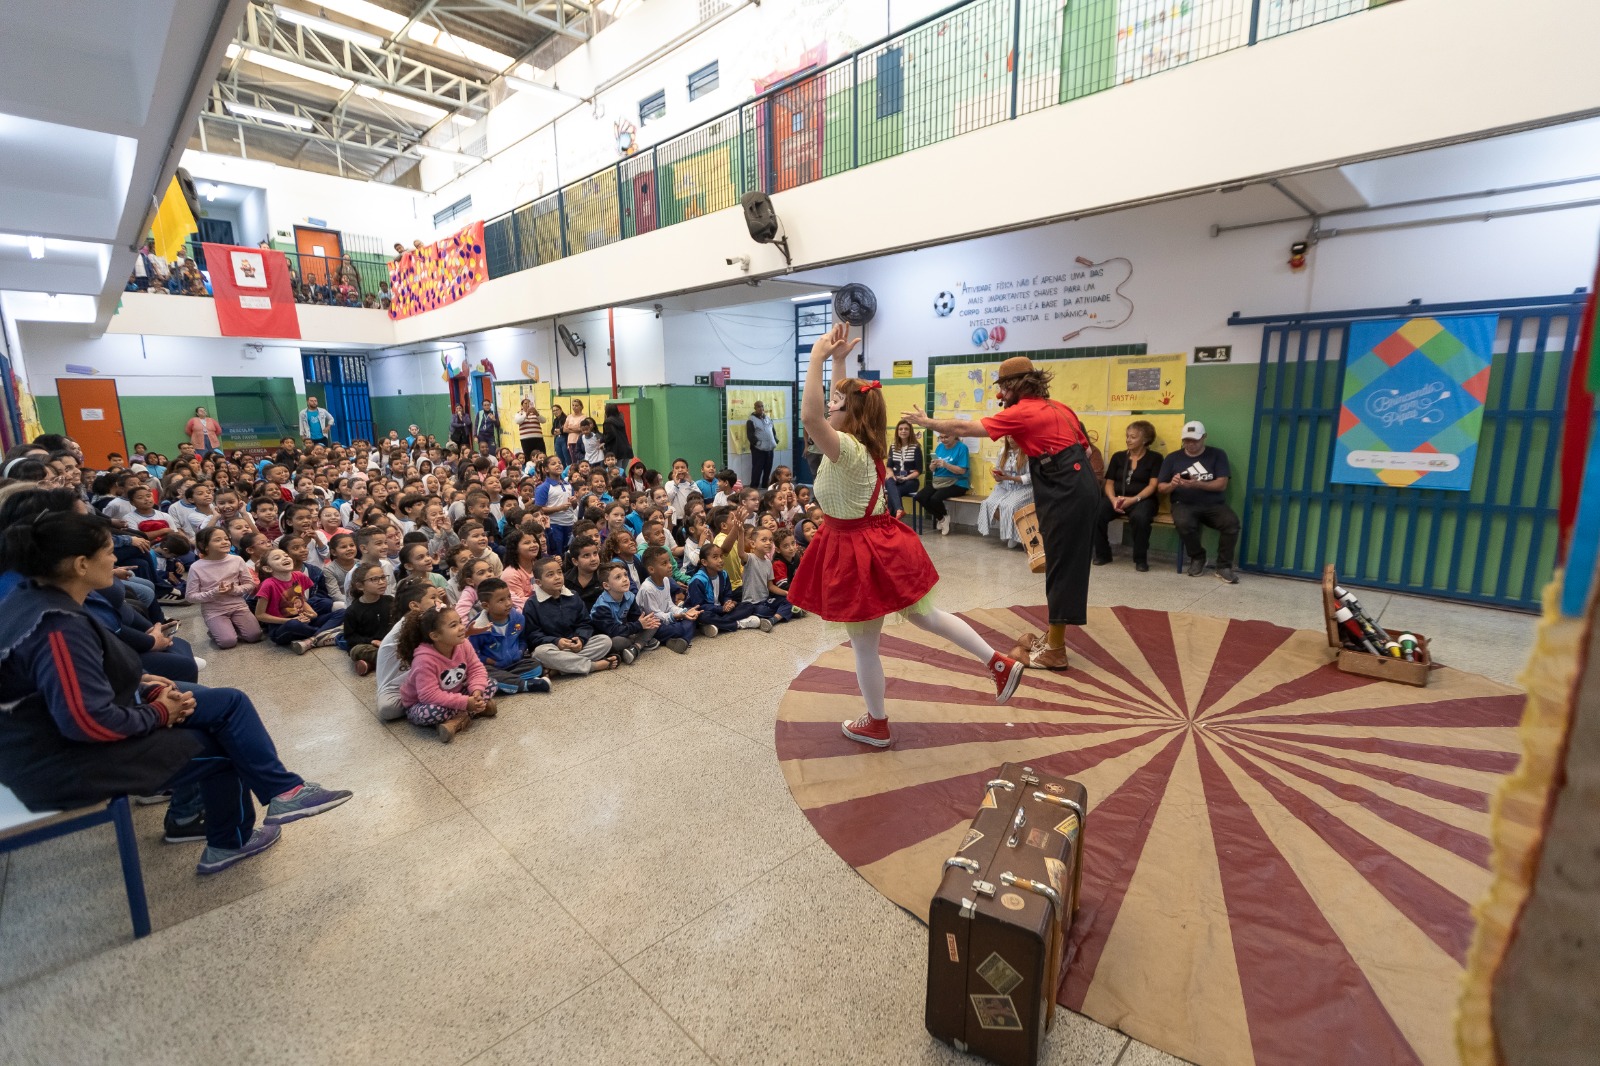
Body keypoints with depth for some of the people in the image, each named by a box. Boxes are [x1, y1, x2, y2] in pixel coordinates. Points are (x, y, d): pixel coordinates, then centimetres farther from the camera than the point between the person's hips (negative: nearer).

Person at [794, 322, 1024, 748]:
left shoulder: (847, 448, -22)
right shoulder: (860, 441, 3)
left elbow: (809, 417, -39)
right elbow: (845, 396, 20)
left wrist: (817, 358, -33)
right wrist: (838, 360, 14)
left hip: (859, 552, -9)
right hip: (879, 544, 9)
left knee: (864, 644, 8)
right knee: (926, 616, 21)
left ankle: (876, 725, 26)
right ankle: (1000, 663, 24)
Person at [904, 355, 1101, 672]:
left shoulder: (1022, 413, -8)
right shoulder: (1057, 407, 16)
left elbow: (964, 428, -6)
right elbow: (1085, 446, 16)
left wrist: (926, 421, 5)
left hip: (1065, 491, -9)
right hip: (1078, 485, 9)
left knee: (1061, 566, -4)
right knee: (1066, 563, 13)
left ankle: (1054, 651, 4)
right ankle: (1053, 637, 23)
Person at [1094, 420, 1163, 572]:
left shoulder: (1155, 458, 7)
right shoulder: (1118, 456, 17)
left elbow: (1153, 485, -4)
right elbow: (1109, 483, 10)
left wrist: (1134, 499, -20)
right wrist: (1113, 499, -11)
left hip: (1142, 499, -3)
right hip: (1117, 498, 3)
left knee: (1139, 517, -39)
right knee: (1095, 514, -28)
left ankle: (1141, 559, -17)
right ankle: (1102, 554, -8)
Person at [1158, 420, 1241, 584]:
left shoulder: (1217, 455, 8)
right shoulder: (1172, 458, 10)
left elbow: (1222, 485, -2)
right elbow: (1160, 488, 8)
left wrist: (1197, 484, -18)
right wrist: (1172, 485, -15)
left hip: (1213, 504, 1)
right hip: (1184, 504, 0)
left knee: (1231, 522, -30)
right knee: (1183, 523, -35)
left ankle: (1224, 566, -9)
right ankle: (1197, 558, -5)